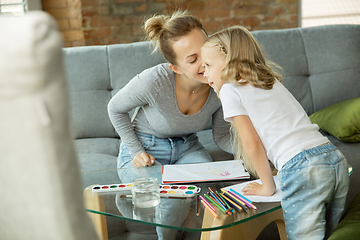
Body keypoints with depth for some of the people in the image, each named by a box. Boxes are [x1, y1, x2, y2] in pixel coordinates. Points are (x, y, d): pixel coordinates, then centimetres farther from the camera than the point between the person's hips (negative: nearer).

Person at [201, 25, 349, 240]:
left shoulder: (230, 90, 2)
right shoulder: (271, 80, 25)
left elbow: (253, 144, -2)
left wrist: (268, 187, 7)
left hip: (302, 169, -8)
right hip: (337, 158, 8)